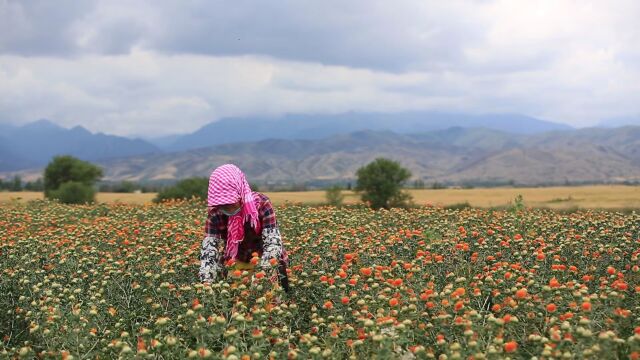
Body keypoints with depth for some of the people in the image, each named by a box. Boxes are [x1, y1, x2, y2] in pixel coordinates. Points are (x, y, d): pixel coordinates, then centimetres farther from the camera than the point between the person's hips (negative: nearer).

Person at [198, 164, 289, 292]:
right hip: (237, 264, 3)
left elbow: (273, 241, -30)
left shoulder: (261, 203, -25)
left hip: (269, 264, -2)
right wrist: (206, 282, -39)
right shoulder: (215, 213, -16)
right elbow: (209, 246, -23)